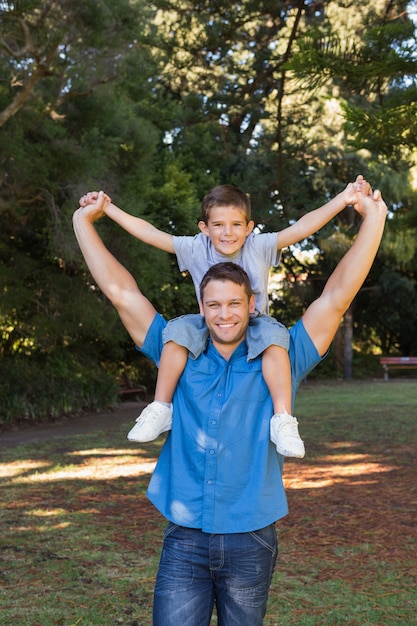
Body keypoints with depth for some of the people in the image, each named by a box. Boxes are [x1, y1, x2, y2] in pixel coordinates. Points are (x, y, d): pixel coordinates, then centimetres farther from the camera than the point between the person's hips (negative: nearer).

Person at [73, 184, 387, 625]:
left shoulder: (277, 362, 2)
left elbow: (336, 296, -3)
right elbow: (121, 291, 6)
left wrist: (372, 219, -5)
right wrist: (84, 222, 8)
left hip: (250, 542, 0)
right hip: (183, 540, 0)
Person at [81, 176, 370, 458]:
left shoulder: (259, 247, -13)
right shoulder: (195, 249, -9)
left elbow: (302, 226, -21)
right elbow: (148, 232, -8)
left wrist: (343, 199, -31)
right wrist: (108, 208, -11)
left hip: (254, 325, -1)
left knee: (273, 335, -33)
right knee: (179, 329, -26)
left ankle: (283, 419, -31)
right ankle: (160, 409, -17)